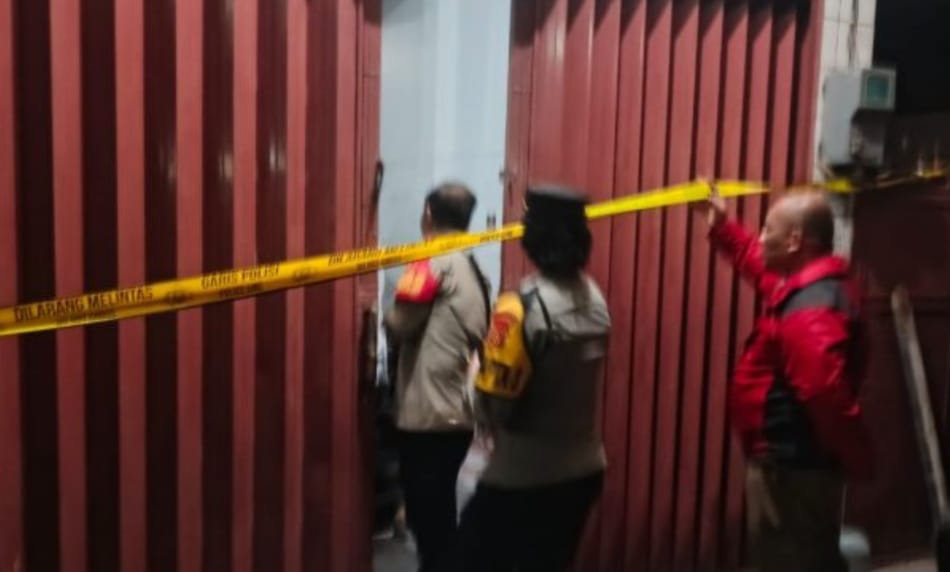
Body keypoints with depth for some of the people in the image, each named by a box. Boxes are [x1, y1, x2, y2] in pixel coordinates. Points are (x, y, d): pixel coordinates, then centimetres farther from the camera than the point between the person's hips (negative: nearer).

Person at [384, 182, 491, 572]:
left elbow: (399, 326, -13)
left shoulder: (435, 260, -10)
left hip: (427, 416, -8)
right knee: (439, 518, 20)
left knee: (428, 523, 1)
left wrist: (386, 315, 6)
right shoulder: (474, 272, 15)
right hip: (457, 415, 8)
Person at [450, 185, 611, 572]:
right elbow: (572, 379, 6)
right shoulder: (594, 298, 2)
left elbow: (492, 401, -18)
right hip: (583, 470, 7)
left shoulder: (524, 306, -21)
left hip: (522, 477, -7)